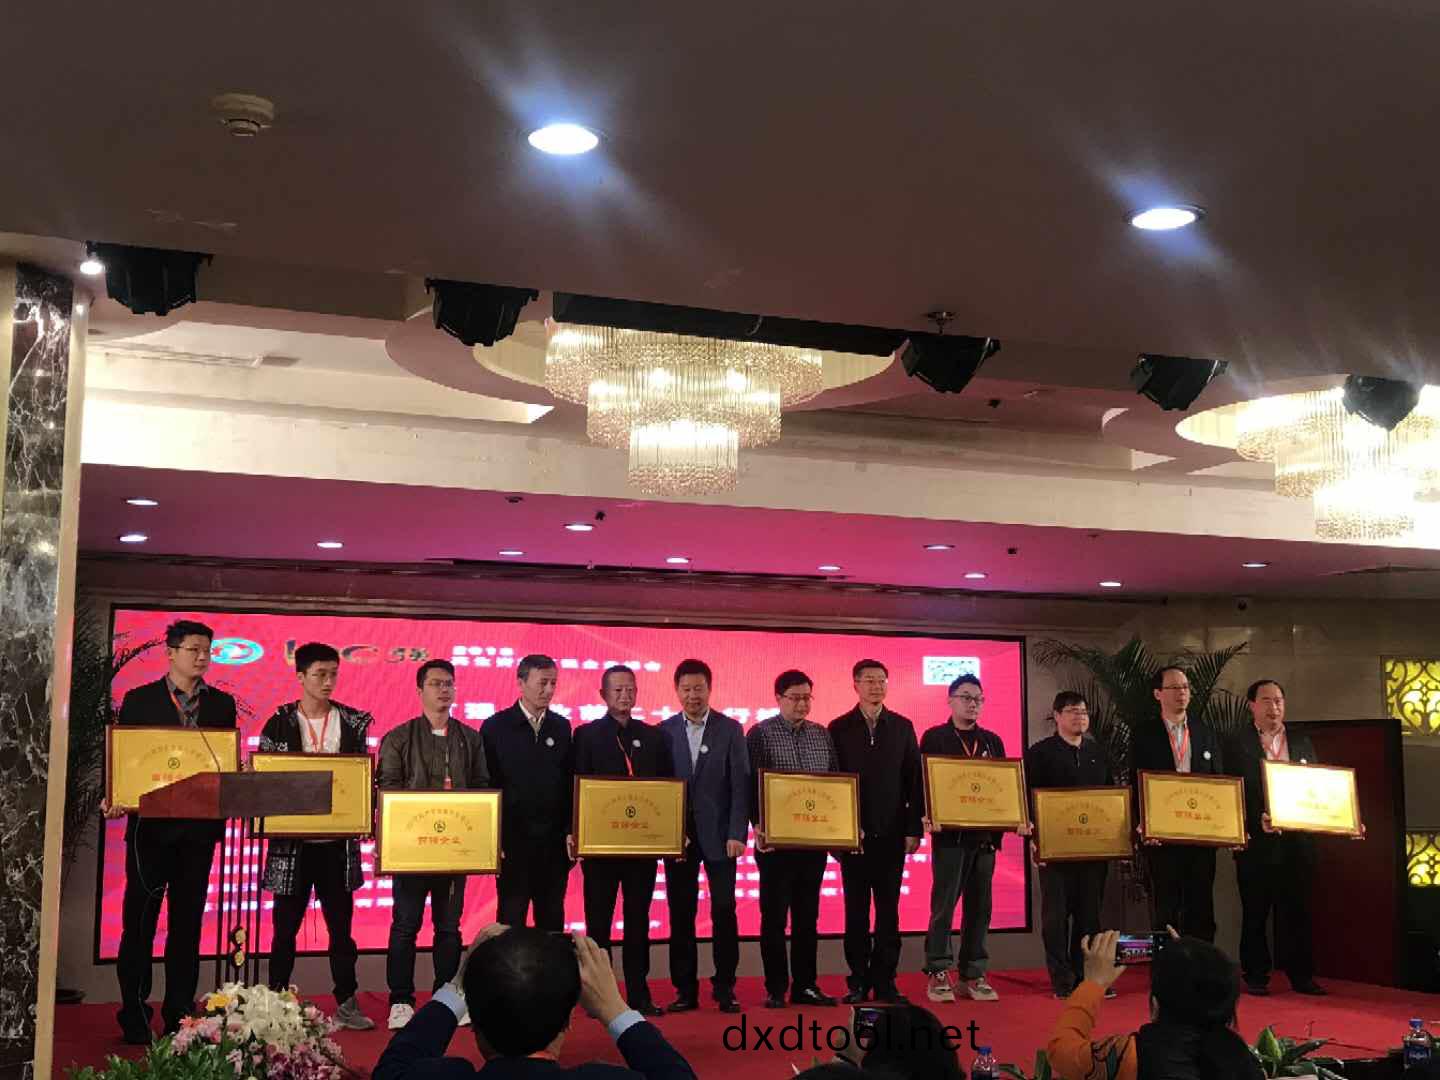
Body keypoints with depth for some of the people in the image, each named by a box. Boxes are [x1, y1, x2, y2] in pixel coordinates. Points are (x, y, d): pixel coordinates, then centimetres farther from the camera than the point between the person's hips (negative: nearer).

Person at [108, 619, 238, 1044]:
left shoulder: (222, 703, 8)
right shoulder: (139, 700, 1)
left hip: (199, 825, 2)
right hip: (150, 822, -2)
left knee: (188, 924, 8)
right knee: (139, 921, 2)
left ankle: (179, 1016, 14)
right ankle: (134, 1016, 10)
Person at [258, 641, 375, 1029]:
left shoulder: (352, 723, 4)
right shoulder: (279, 723, -1)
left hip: (337, 841, 2)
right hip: (291, 841, -2)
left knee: (340, 926, 8)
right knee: (285, 927, 7)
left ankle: (346, 1004, 16)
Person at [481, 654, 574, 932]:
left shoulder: (561, 727, 8)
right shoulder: (496, 727, -2)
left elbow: (570, 783, 8)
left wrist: (571, 832, 2)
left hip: (555, 841, 3)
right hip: (512, 840, -3)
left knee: (552, 919, 8)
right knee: (511, 920, 4)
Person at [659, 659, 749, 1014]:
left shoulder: (730, 729, 2)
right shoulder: (663, 731, 4)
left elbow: (741, 783, -2)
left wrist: (737, 834, -10)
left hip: (718, 835, -1)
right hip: (677, 835, 1)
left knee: (724, 911, -1)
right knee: (680, 915, 4)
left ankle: (725, 988, 9)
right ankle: (685, 990, 12)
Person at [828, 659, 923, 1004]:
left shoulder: (902, 727, 7)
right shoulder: (839, 728, 2)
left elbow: (915, 780, 6)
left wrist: (914, 828, 0)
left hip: (892, 833, 1)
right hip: (854, 833, -1)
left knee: (888, 910, 4)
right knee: (856, 910, 3)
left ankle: (884, 980, 10)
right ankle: (858, 981, 10)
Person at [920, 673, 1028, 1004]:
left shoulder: (992, 741, 15)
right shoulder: (934, 738, 2)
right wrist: (928, 817, -19)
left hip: (985, 834, 4)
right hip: (949, 834, -4)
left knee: (980, 906, 6)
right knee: (944, 904, -4)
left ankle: (974, 973, 13)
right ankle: (938, 974, 1)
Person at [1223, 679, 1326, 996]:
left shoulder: (1302, 743, 14)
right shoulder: (1237, 744, 0)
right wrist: (1257, 822, -20)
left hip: (1297, 842, 3)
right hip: (1257, 843, -3)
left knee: (1297, 911, 6)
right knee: (1255, 912, 4)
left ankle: (1301, 975, 14)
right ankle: (1256, 976, 12)